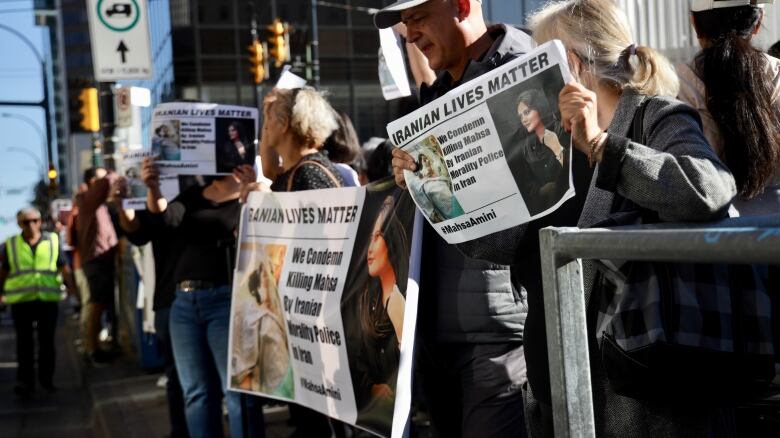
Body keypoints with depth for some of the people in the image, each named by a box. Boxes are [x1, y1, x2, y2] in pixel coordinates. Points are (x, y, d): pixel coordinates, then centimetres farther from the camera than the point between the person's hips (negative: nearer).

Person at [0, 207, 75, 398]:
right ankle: (25, 380, 11)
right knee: (24, 343, 4)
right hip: (20, 301, 0)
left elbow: (64, 268, 4)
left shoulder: (53, 241, 4)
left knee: (47, 341, 6)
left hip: (48, 299, 0)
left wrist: (72, 288, -5)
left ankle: (46, 377, 20)